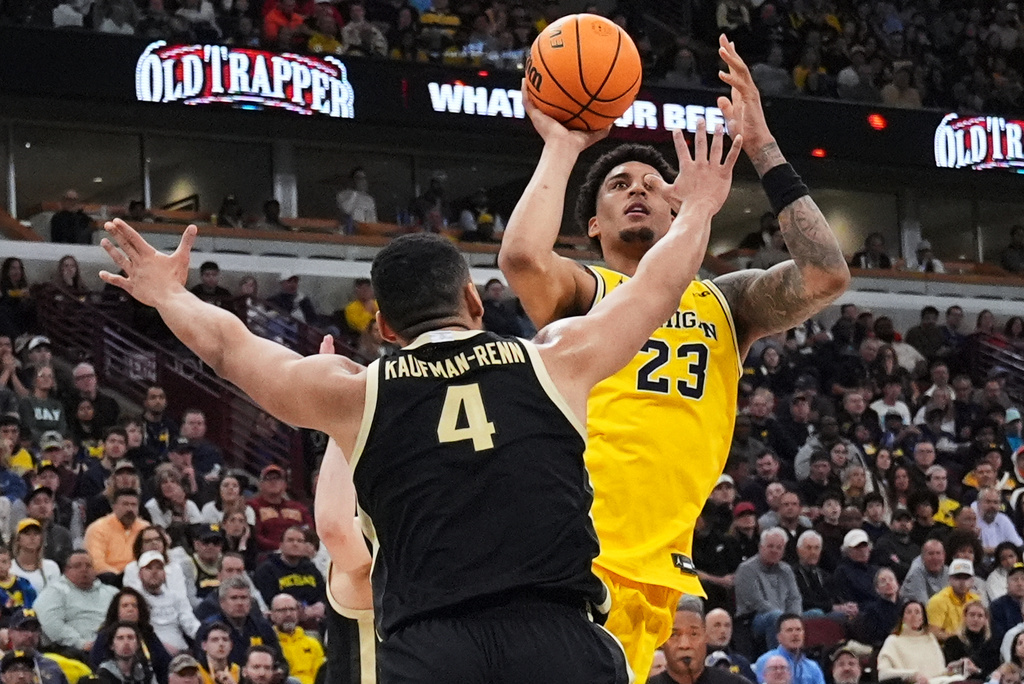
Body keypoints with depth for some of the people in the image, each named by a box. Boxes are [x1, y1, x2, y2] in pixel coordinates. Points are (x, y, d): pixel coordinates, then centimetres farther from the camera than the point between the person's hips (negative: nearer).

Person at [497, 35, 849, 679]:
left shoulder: (723, 303, 19)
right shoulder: (584, 291, 8)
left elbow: (825, 276, 2)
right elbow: (522, 258, -16)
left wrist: (762, 148, 3)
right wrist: (562, 147, -2)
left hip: (653, 571, 4)